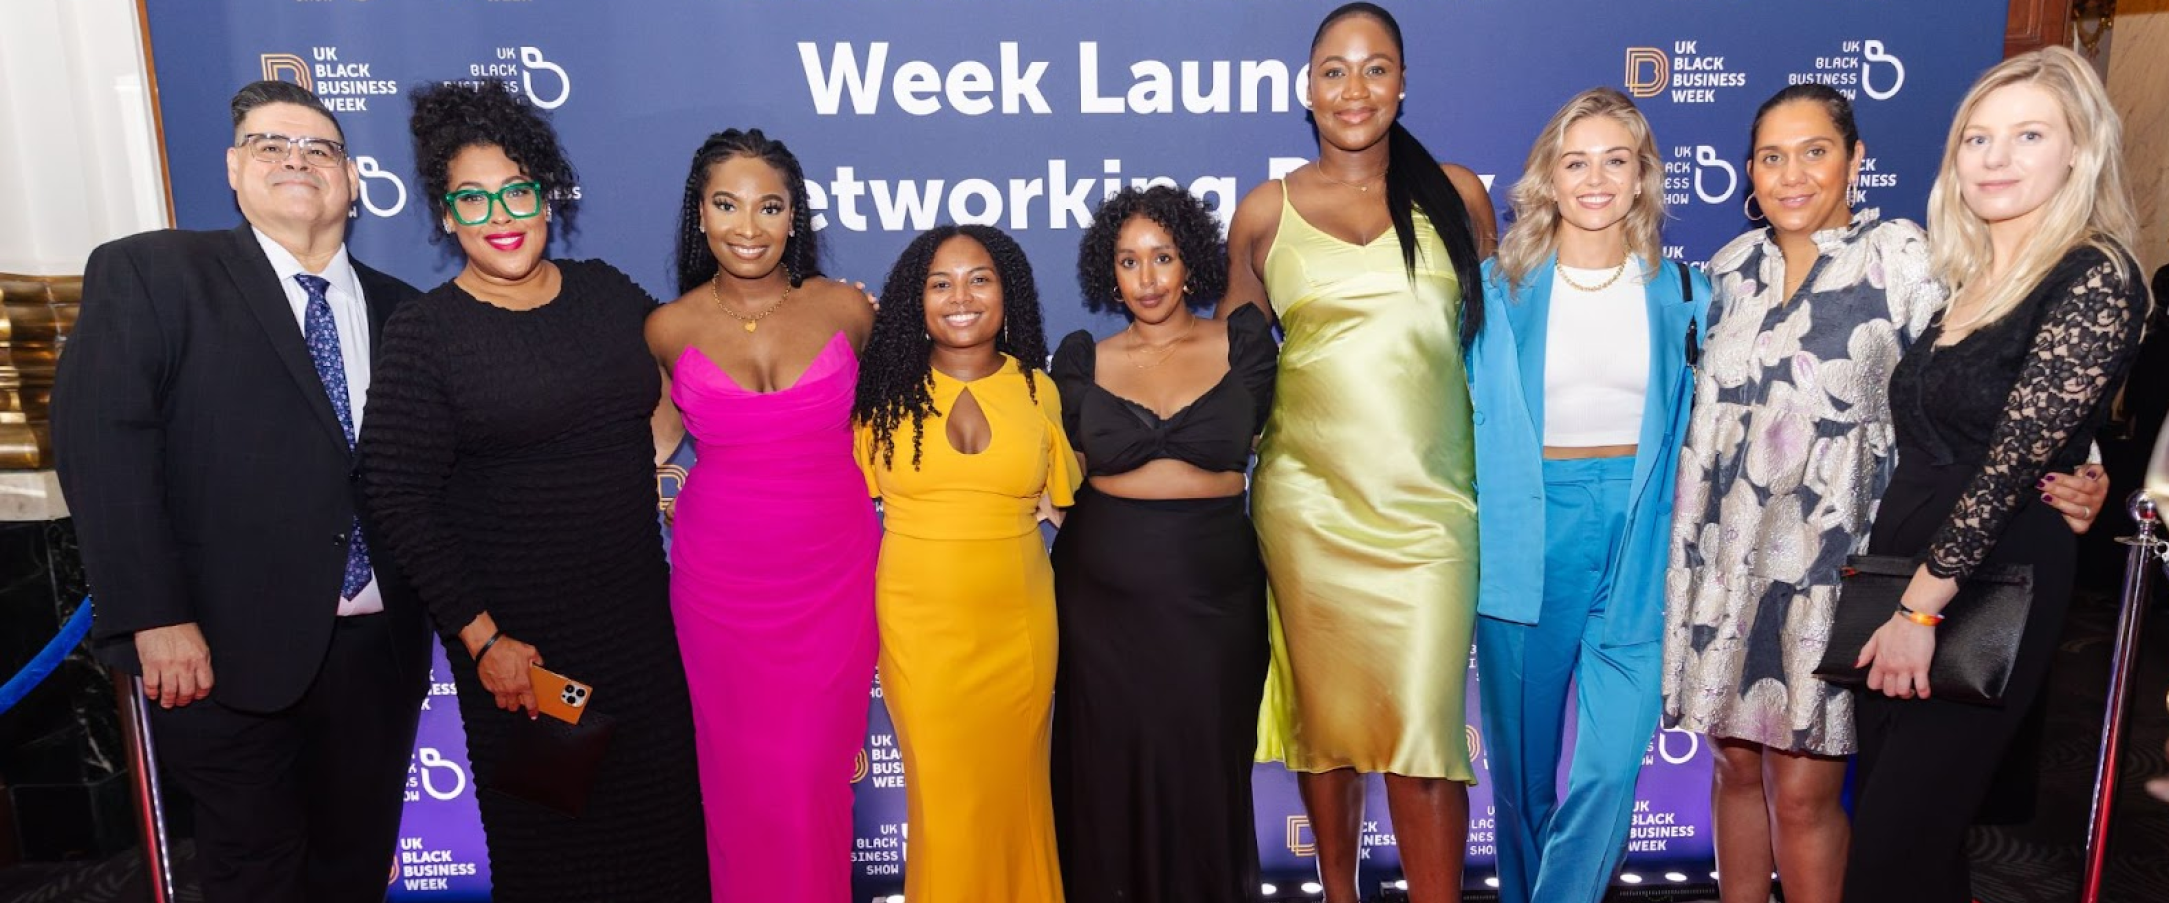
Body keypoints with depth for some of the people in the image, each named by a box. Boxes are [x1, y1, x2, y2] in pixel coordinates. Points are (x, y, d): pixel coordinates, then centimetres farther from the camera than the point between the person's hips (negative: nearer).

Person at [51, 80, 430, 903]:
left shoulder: (396, 308, 10)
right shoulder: (148, 275, -1)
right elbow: (100, 439, -11)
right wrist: (154, 618, -17)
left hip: (380, 648, 3)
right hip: (231, 653, -3)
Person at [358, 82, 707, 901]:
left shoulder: (605, 291, 3)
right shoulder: (423, 333, -8)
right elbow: (399, 501, -10)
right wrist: (481, 638, -12)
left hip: (637, 617, 4)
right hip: (518, 636, -3)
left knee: (659, 810, 14)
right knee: (546, 832, 12)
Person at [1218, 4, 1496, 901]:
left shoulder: (1458, 195, 8)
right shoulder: (1263, 213, 6)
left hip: (1428, 498, 0)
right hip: (1309, 496, 1)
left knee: (1424, 722, -5)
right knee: (1325, 709, 10)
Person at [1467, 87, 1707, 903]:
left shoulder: (1680, 292, 6)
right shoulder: (1501, 285, 1)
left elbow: (1689, 428, 11)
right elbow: (1467, 420, 5)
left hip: (1637, 535, 1)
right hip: (1526, 533, 0)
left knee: (1613, 762, -6)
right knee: (1522, 758, 11)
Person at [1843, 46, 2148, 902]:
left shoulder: (2096, 280, -13)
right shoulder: (1963, 277, 10)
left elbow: (2014, 459, -19)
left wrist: (1921, 607, -19)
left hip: (1988, 595, -7)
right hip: (1899, 567, 7)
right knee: (1885, 812, 16)